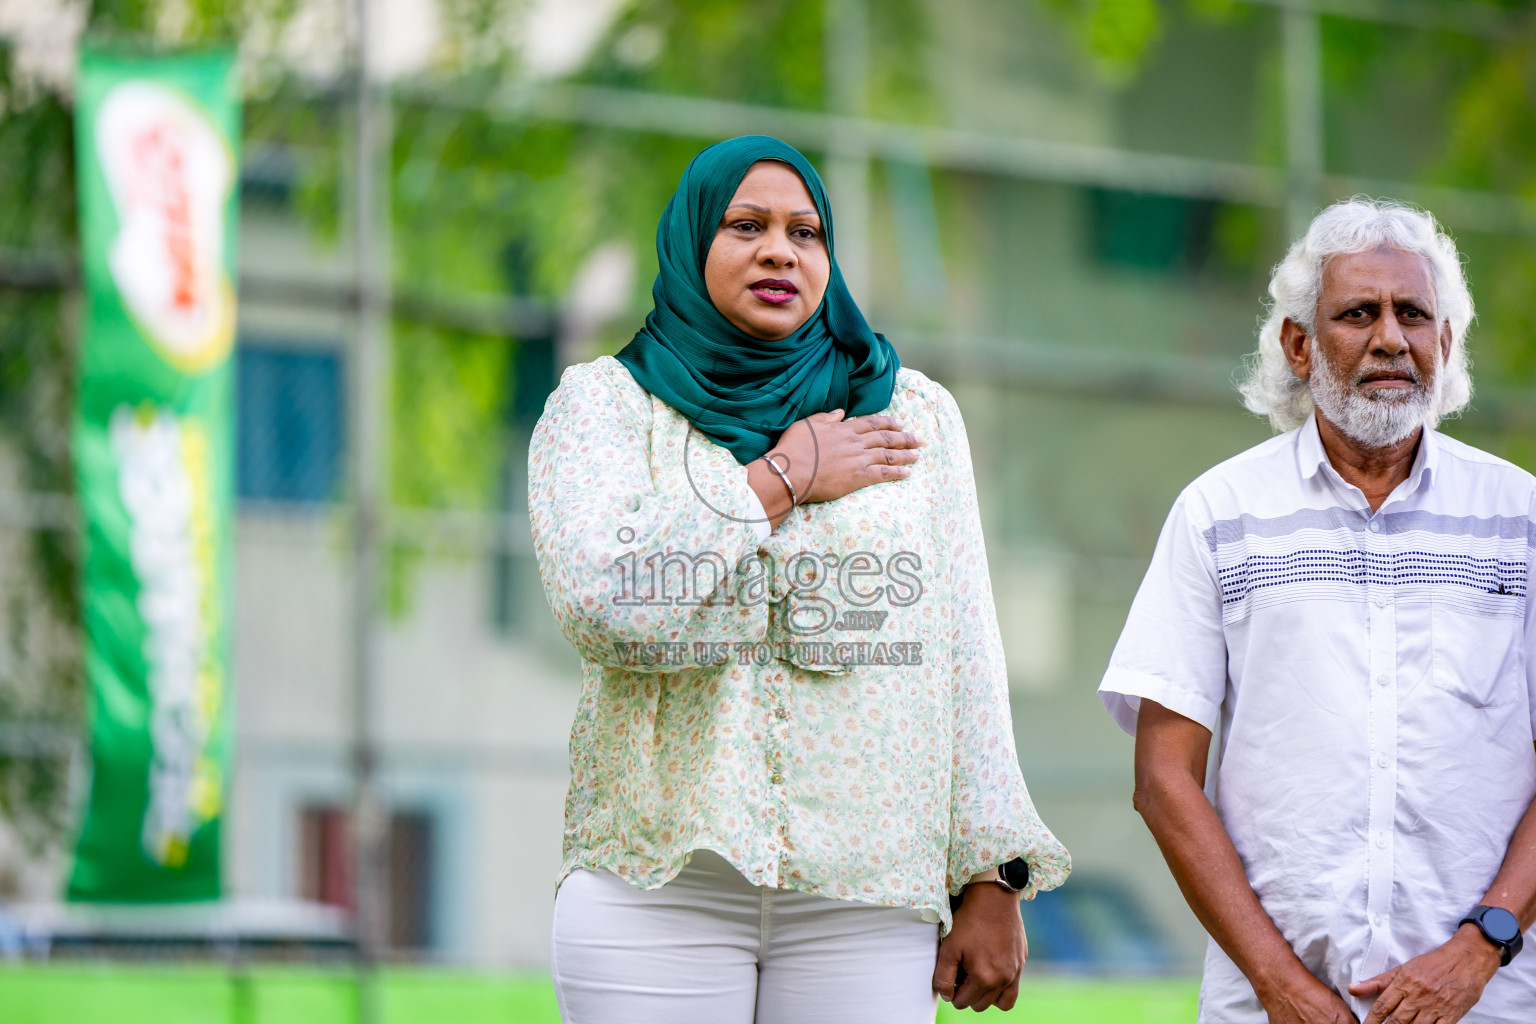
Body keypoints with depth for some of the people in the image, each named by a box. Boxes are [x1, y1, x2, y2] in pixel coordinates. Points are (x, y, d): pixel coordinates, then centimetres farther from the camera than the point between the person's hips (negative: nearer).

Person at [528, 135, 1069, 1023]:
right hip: (659, 883, -1)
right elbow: (601, 601, -11)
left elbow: (968, 658, 11)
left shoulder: (915, 412, 14)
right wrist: (784, 477, -3)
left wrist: (994, 881, 4)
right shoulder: (602, 403, 8)